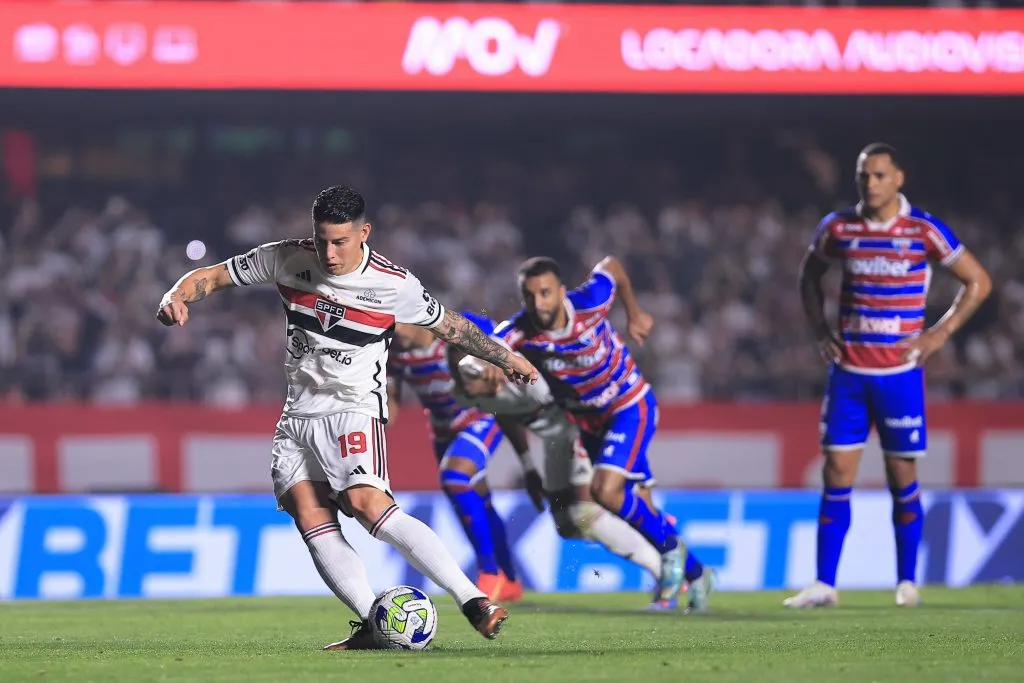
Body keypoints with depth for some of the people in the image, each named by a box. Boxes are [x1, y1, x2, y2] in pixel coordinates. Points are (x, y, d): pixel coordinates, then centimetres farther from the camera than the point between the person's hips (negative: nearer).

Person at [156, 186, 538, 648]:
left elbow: (448, 325, 9)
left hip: (354, 409, -5)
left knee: (367, 504, -27)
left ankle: (473, 602, -31)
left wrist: (505, 358, 16)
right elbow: (213, 276, 5)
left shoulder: (394, 284, -8)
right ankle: (374, 626, -16)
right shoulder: (287, 260, -2)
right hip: (298, 415, 5)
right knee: (311, 520, -12)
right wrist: (178, 296, -16)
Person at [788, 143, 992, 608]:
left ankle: (907, 582, 14)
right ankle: (824, 585, 0)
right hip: (847, 371, 2)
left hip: (900, 372, -2)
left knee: (902, 478, 2)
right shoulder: (838, 228, 2)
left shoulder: (924, 231, -7)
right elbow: (809, 276, 20)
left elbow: (978, 282, 1)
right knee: (836, 477, -2)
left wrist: (939, 333, -6)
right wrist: (821, 332, 8)